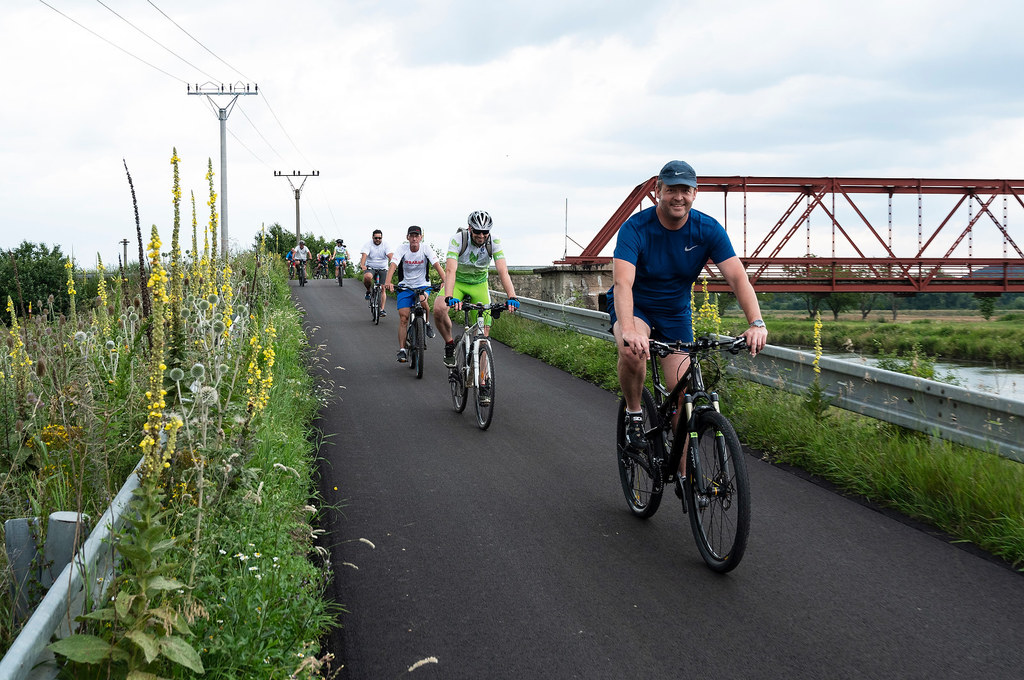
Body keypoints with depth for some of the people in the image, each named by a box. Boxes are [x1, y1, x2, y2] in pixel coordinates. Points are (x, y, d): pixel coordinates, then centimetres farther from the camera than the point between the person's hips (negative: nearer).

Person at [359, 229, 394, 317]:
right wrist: (362, 265, -39)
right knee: (367, 277, -35)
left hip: (383, 269, 1)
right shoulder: (368, 244, -5)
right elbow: (364, 255, -20)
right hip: (370, 268, -1)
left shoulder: (385, 245, -3)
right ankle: (368, 291, -4)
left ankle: (382, 309, -1)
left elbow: (390, 255, -17)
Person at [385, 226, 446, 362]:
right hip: (405, 286, 0)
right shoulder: (402, 249, -13)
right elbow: (393, 265, -26)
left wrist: (445, 281, -41)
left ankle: (427, 323, -2)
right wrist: (387, 282, -45)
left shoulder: (426, 249, -12)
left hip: (422, 284, 0)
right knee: (403, 317, -9)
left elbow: (437, 265, -24)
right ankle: (402, 350, -5)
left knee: (423, 301, -33)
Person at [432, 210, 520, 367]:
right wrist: (449, 297, -55)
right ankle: (450, 344, -5)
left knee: (484, 330, -10)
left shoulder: (494, 241, -22)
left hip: (479, 284, 2)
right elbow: (450, 270, -39)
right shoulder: (458, 239, -28)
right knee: (439, 309, -30)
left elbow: (503, 271, -30)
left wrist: (512, 297, -46)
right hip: (457, 282, -2)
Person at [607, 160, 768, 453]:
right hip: (633, 307, -3)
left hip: (675, 312, 3)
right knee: (632, 351, -36)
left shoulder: (709, 230, -16)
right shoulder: (635, 228, -25)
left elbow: (738, 278, -23)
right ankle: (634, 416, -9)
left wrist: (756, 323, -40)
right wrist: (629, 330, -56)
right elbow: (622, 283, -38)